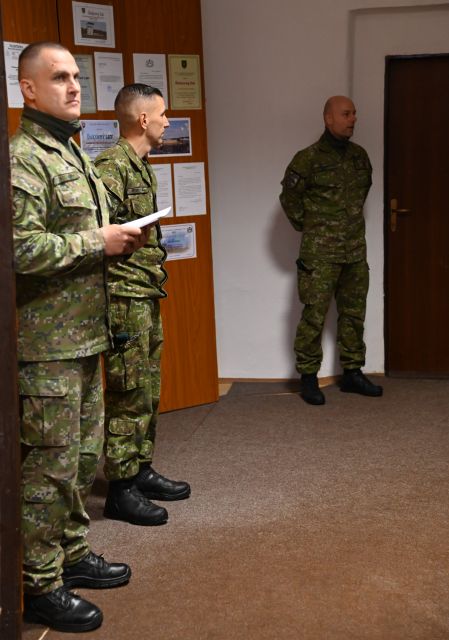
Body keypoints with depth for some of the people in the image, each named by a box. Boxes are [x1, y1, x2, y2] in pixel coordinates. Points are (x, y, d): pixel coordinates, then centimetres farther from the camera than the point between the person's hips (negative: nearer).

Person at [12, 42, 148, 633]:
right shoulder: (23, 157, -15)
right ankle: (40, 587, 12)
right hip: (47, 343, -10)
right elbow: (21, 248, -25)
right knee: (51, 466, -2)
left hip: (84, 334, 10)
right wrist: (100, 242, -18)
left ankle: (73, 554, 33)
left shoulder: (73, 153, 18)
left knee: (84, 455, 18)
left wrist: (119, 238, 9)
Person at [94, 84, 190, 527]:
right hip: (125, 297, -10)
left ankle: (141, 471, 28)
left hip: (147, 296, 10)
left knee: (148, 391, 16)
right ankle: (120, 490, 5)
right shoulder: (112, 166, -16)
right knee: (128, 395, -4)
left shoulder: (141, 166, 15)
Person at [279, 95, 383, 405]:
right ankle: (308, 377, 8)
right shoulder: (308, 158, -10)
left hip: (356, 251, 6)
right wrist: (309, 227, 3)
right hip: (320, 253, -6)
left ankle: (352, 372, 23)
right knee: (314, 315, -3)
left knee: (354, 313, 11)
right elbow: (289, 198, -3)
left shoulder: (360, 155, 8)